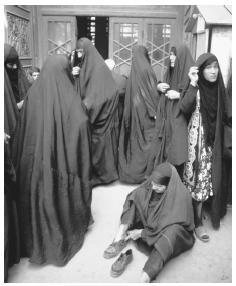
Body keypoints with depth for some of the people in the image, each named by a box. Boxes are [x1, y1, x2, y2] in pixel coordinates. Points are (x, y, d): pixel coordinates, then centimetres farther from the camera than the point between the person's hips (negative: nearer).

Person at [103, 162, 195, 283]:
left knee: (172, 231, -40)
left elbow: (167, 225, -28)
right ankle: (120, 239, -19)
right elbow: (132, 197, -12)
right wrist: (125, 225, -25)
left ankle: (146, 277, -47)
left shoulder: (181, 197, -27)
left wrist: (141, 233, -24)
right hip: (151, 224, 5)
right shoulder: (151, 185, -13)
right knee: (137, 197, -14)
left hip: (176, 233, -5)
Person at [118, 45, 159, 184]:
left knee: (136, 140, 13)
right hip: (146, 113, -8)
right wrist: (155, 111, -14)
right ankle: (146, 173, -1)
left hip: (135, 110, 8)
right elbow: (152, 92, -16)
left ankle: (132, 170, 20)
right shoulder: (146, 69, -11)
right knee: (147, 141, -3)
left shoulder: (134, 71, 11)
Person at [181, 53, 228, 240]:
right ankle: (198, 222, 9)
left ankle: (214, 211, 32)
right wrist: (193, 83, -25)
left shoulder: (219, 88, 6)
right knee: (199, 179, -2)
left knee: (212, 178, 13)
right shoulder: (196, 89, -8)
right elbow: (184, 109, -26)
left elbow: (224, 116, 12)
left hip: (215, 140, 5)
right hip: (198, 140, -5)